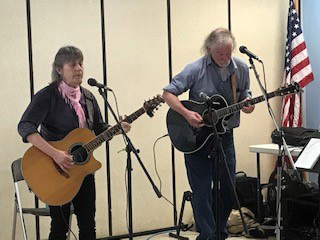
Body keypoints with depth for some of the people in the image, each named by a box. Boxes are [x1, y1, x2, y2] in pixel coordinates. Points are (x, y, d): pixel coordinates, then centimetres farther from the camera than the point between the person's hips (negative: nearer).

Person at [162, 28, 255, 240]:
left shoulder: (241, 69, -1)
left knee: (227, 189, 12)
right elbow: (168, 93, -11)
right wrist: (186, 113, -25)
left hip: (225, 137, 4)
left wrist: (247, 104, -12)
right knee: (202, 190, 0)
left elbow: (244, 96, 12)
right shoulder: (196, 69, -13)